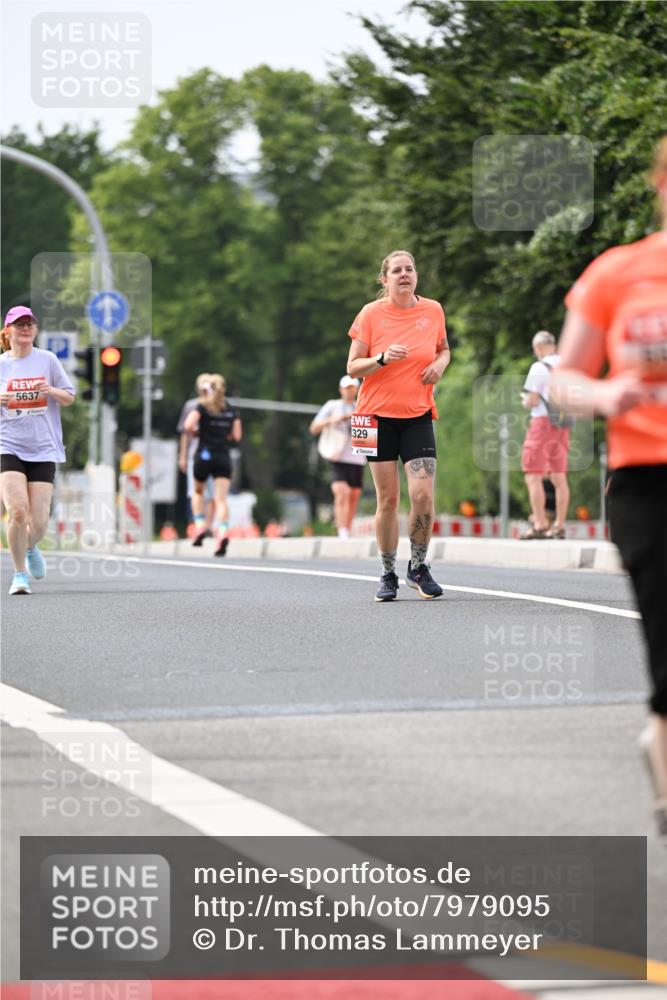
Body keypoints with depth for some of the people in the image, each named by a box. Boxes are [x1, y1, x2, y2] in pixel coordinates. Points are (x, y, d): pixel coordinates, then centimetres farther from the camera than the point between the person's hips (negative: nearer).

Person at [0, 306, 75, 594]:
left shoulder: (47, 360, 4)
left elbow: (69, 398, 9)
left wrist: (52, 390, -12)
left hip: (43, 449, 1)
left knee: (38, 521, -3)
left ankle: (30, 548, 34)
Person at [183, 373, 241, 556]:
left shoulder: (202, 407, -3)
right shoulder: (232, 410, 7)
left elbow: (188, 426, -18)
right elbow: (236, 436, 5)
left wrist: (196, 431, 4)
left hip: (204, 454, -2)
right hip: (224, 458, 2)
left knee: (198, 491, 23)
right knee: (221, 499, -5)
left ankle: (200, 526, 9)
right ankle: (222, 532, -27)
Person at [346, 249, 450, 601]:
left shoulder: (433, 311, 4)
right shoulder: (371, 314, -3)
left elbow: (443, 348, 21)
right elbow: (352, 368, -2)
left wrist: (440, 363, -1)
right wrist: (383, 358, -20)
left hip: (418, 415, 1)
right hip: (378, 415, -1)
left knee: (423, 494, -12)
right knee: (388, 499, 0)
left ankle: (418, 567, 8)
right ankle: (388, 575, 13)